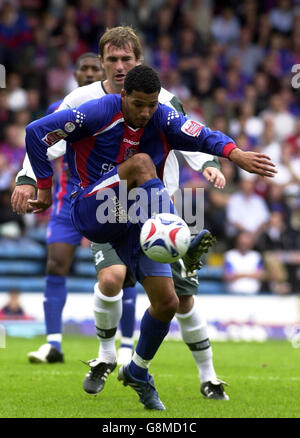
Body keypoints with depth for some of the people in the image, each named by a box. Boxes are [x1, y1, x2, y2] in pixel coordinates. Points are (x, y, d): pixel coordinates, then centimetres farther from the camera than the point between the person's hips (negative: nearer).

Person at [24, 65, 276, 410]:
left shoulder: (163, 120, -2)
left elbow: (203, 136, -19)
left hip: (132, 223, 5)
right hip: (89, 211, -5)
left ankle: (137, 371, 21)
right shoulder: (98, 114, -12)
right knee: (140, 162, -31)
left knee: (167, 302, -4)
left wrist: (236, 154, -39)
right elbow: (37, 132, -11)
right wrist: (44, 188, -8)